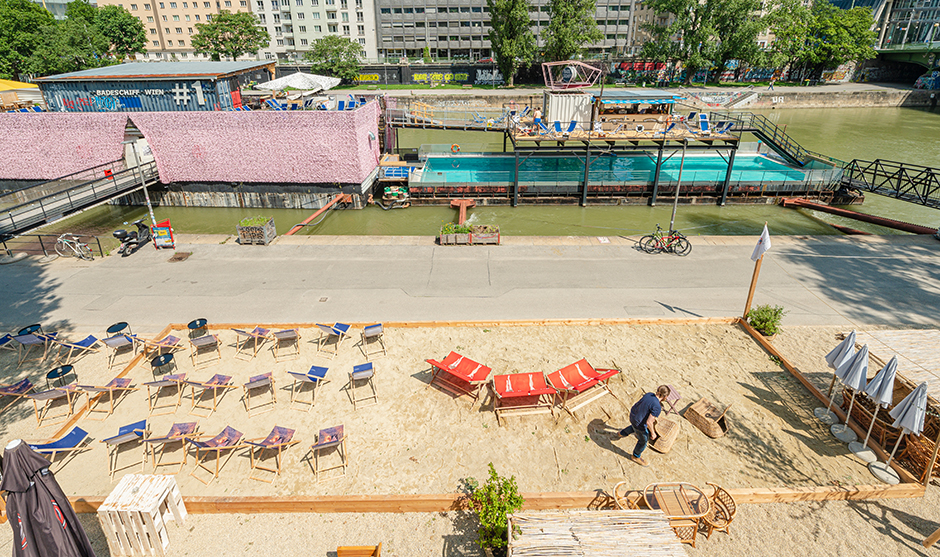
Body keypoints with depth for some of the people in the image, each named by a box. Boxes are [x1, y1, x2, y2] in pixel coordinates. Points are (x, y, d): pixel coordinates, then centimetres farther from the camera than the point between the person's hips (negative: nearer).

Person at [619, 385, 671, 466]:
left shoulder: (649, 394, -8)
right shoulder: (657, 408, -30)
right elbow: (649, 422, -29)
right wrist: (653, 433, -10)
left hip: (632, 415, 7)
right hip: (639, 424, -7)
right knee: (643, 441, 20)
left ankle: (623, 433, 61)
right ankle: (636, 456, 43)